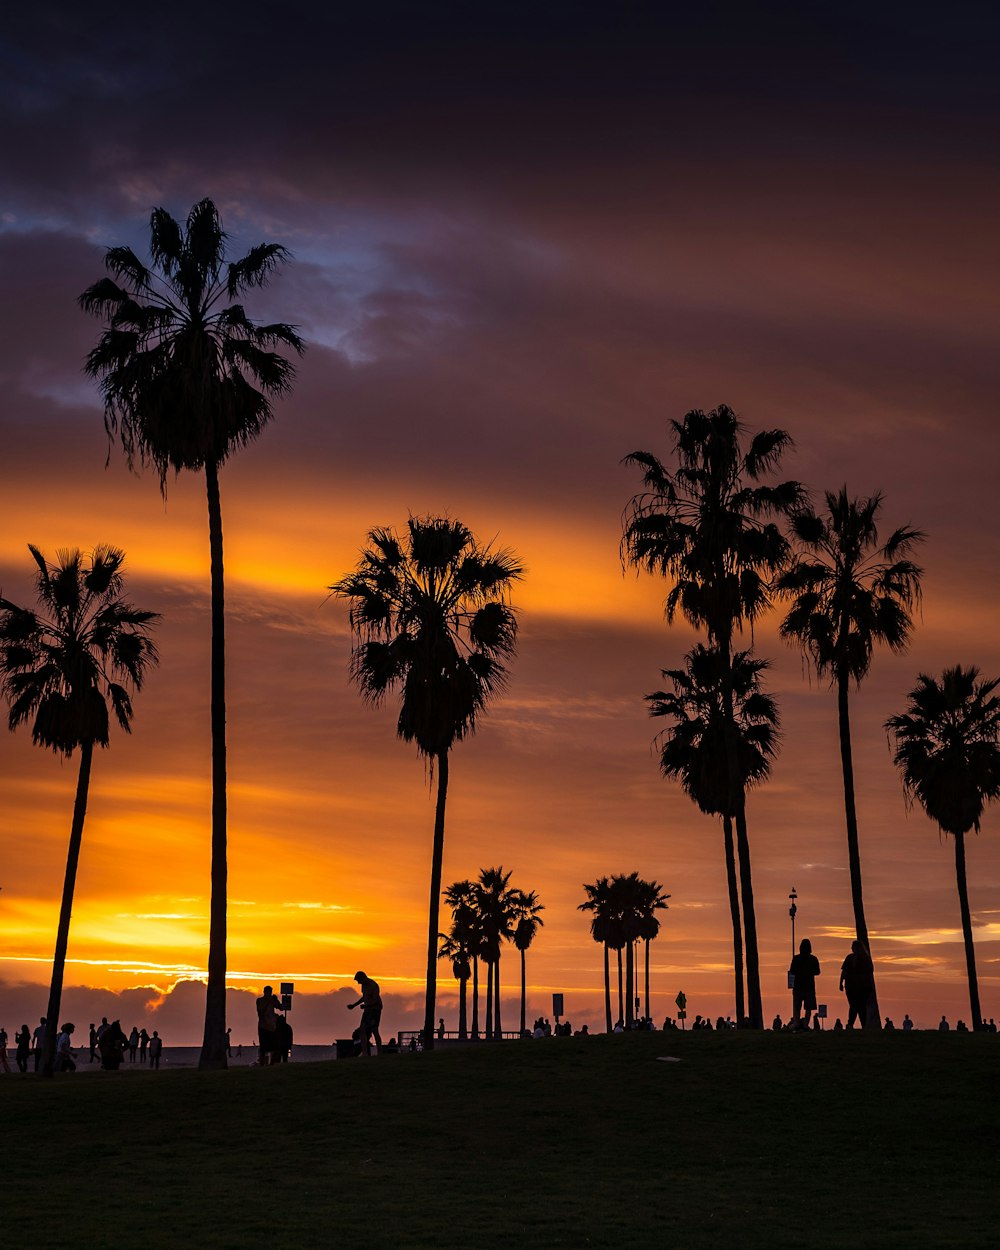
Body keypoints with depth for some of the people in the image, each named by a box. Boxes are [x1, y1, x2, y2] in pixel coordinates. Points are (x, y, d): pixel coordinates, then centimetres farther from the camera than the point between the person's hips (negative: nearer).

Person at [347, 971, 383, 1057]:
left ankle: (379, 1052, -10)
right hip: (367, 1010, 9)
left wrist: (365, 1005, -36)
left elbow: (376, 1001, -24)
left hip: (375, 1009, -9)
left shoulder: (373, 986, -18)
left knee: (374, 1030, -12)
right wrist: (354, 1005, 25)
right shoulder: (364, 985, 9)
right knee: (364, 1030, 2)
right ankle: (366, 1054, 2)